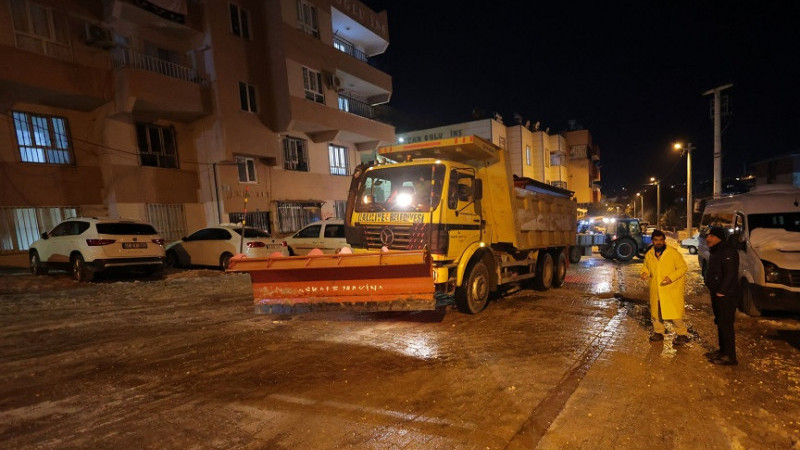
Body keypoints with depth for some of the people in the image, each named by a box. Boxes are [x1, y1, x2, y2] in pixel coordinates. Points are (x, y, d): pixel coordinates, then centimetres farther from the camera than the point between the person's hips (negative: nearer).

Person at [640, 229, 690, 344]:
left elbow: (683, 267, -8)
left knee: (674, 313, -5)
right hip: (655, 290, 5)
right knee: (655, 312, 14)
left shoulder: (673, 253, -10)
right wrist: (644, 273, -5)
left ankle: (682, 334, 14)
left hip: (671, 289, -5)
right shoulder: (649, 254, 5)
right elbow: (645, 267, 18)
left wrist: (671, 277, -21)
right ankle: (658, 332, 30)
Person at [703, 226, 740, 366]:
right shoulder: (714, 251, 14)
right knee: (720, 323, 17)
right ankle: (723, 350, 29)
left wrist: (721, 291, -21)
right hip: (717, 293, 10)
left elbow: (730, 274, -22)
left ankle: (729, 356, 3)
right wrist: (715, 291, 15)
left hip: (726, 295, -10)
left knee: (726, 324, -5)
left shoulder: (728, 252, -17)